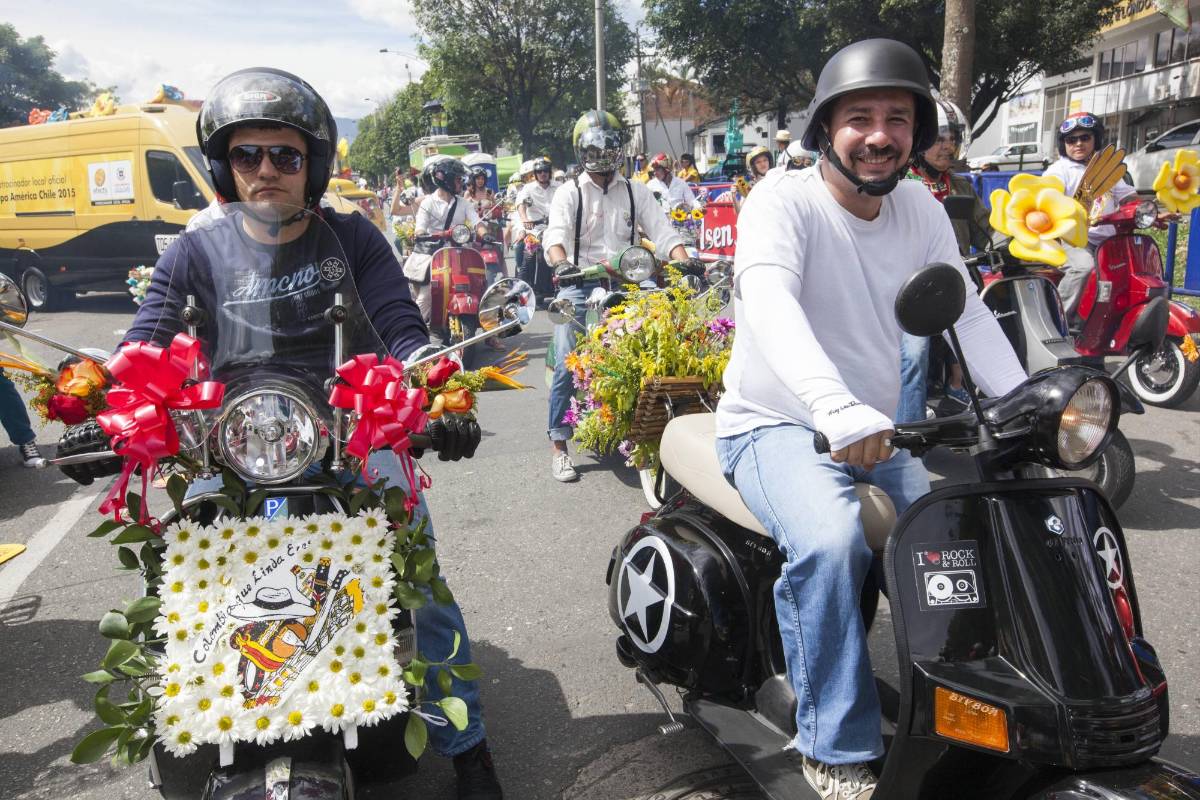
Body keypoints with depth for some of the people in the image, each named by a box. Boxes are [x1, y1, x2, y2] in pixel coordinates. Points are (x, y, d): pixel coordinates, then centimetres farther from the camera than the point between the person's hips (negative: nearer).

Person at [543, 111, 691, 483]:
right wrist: (561, 264, -35)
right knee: (567, 364, -11)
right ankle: (559, 445, -3)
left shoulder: (635, 192, 14)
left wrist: (685, 264, -15)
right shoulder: (569, 193, 5)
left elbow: (663, 232, 4)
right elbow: (555, 234, -13)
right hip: (579, 285, -3)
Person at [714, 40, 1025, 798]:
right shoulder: (783, 198, -15)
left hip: (884, 431, 6)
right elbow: (768, 304, -33)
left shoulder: (921, 209, 6)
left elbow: (969, 314, 3)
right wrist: (841, 411, -49)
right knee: (831, 542, -33)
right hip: (777, 426, -6)